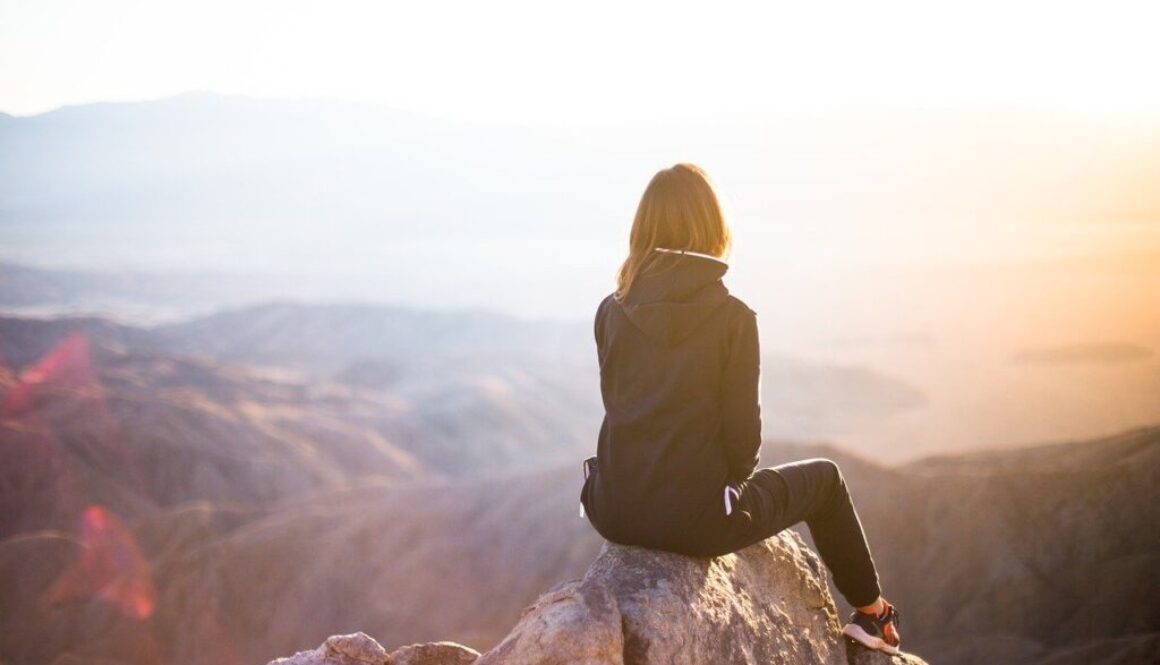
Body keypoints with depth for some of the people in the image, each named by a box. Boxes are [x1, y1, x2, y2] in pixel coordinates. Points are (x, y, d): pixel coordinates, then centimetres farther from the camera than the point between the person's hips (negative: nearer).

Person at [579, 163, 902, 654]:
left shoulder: (611, 312, 0)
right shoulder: (732, 317, -11)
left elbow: (621, 408, 9)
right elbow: (742, 430, -8)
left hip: (615, 512, 4)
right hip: (694, 519, -4)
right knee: (824, 477, 23)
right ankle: (871, 614, 39)